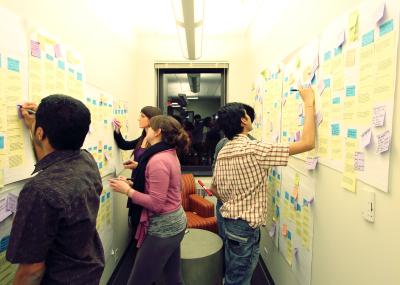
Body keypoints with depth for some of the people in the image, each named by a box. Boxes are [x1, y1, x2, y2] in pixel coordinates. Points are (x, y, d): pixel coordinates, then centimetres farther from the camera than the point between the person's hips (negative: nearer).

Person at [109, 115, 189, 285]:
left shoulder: (158, 160, -23)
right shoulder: (170, 155, 6)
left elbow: (156, 204, -24)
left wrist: (127, 190, -15)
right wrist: (141, 167, 11)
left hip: (162, 228, -9)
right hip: (175, 223, 9)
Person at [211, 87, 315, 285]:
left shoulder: (223, 152, 3)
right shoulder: (254, 150, -22)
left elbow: (214, 189, 12)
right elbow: (307, 143, -22)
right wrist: (309, 103, -13)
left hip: (230, 221, 8)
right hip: (246, 228, -7)